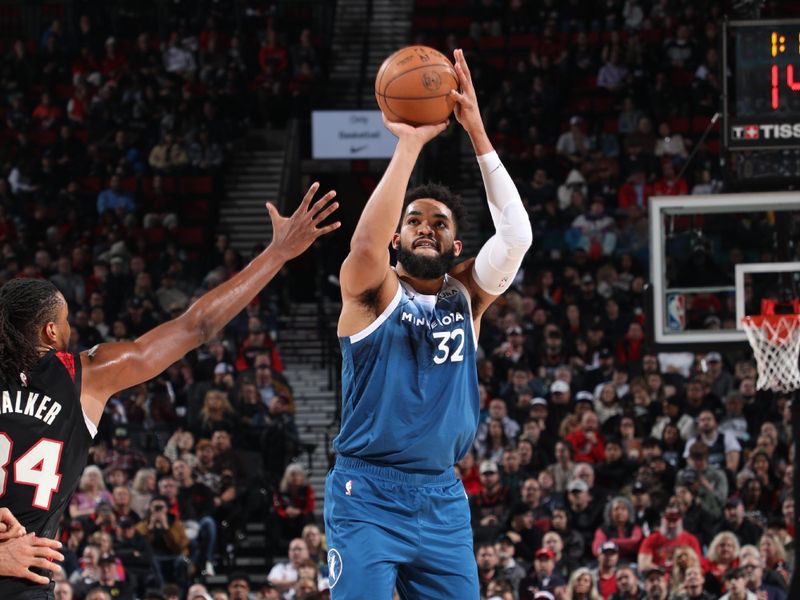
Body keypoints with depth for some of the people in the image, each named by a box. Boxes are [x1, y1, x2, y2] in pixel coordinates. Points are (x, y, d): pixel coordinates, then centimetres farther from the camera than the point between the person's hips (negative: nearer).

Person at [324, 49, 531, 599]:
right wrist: (409, 144, -26)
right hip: (368, 495, -4)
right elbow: (367, 242, -25)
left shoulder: (467, 295, 8)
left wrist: (477, 134, -15)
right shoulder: (372, 290, -2)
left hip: (442, 498, 4)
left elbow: (517, 235, -8)